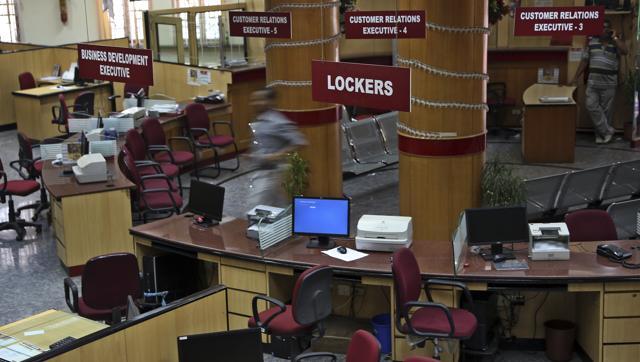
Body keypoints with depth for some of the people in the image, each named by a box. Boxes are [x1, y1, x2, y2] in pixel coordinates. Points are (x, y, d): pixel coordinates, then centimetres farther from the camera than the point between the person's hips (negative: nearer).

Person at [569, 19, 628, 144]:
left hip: (609, 83, -2)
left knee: (605, 110, 3)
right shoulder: (592, 42, 7)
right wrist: (575, 78, 7)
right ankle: (607, 130, -1)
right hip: (593, 82, 2)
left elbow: (624, 51, -21)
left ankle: (601, 135, 14)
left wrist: (615, 37, -12)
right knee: (591, 106, -10)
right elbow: (584, 61, 10)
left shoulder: (615, 43, 2)